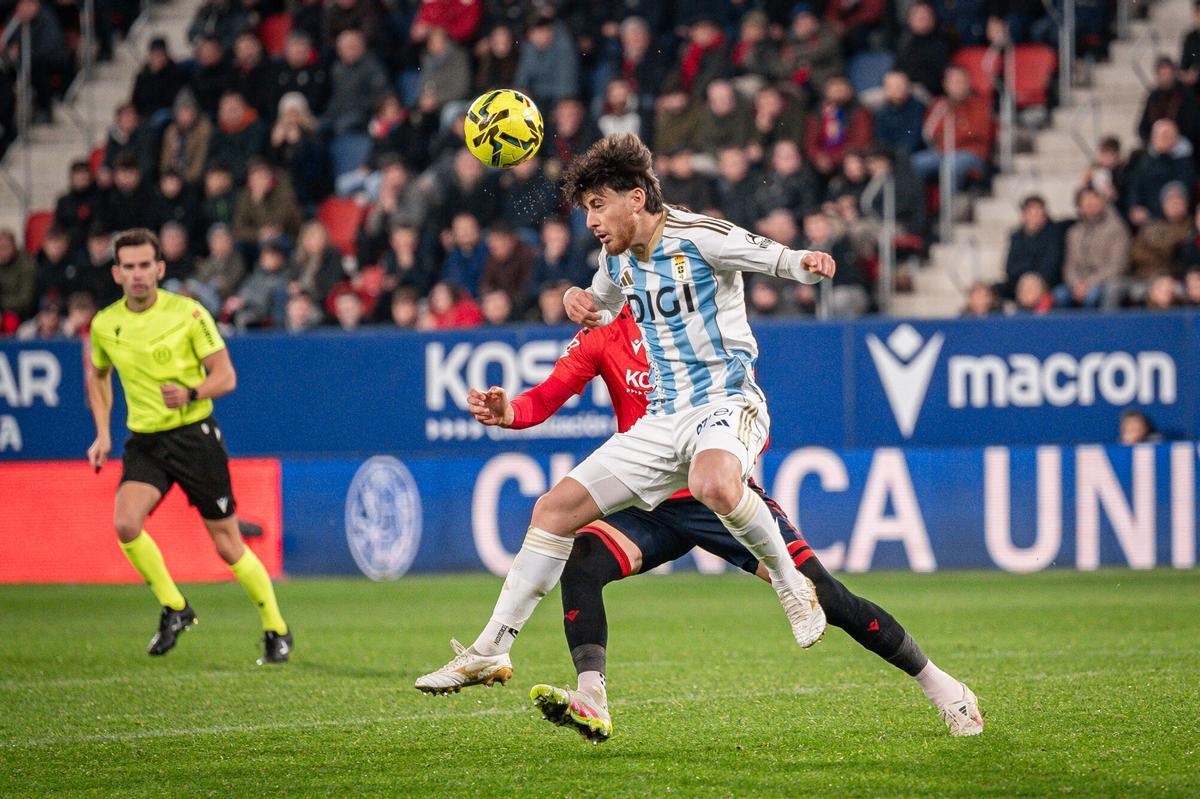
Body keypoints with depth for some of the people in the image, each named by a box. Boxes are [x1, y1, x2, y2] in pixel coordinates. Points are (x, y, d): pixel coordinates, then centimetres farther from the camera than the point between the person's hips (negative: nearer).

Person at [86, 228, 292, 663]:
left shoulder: (188, 313, -10)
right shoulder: (104, 325, 2)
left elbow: (226, 376, -8)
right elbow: (99, 376, 23)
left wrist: (190, 393, -27)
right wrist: (103, 433, 12)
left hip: (195, 435, -3)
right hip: (144, 442, 3)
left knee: (228, 545, 1)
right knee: (125, 522, -22)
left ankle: (276, 630, 19)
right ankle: (174, 608, -2)